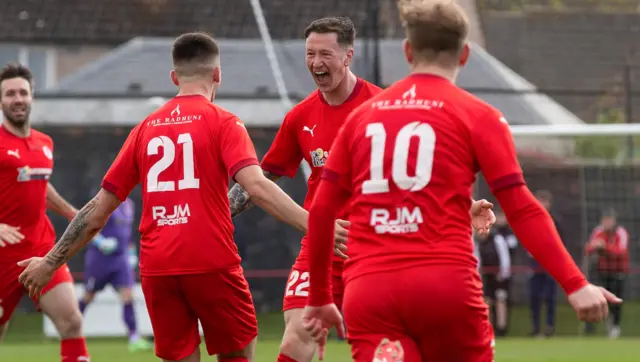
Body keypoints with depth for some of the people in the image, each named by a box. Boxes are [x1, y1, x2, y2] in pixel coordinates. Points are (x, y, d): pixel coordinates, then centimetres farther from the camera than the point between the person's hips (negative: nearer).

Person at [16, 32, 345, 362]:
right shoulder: (222, 122, 1)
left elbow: (99, 209, 15)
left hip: (156, 270, 4)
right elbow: (256, 186, -16)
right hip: (211, 261, -4)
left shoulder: (145, 129, 14)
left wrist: (50, 262, 24)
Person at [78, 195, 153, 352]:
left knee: (127, 295, -10)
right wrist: (101, 241, -28)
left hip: (120, 258, 5)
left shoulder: (128, 204, 8)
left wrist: (128, 249, 20)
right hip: (100, 257, -5)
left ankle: (134, 338, -13)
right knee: (88, 296, 9)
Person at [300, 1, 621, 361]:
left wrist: (320, 298, 24)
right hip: (446, 286, -2)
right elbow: (522, 210, -3)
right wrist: (575, 285, -4)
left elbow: (322, 210, 14)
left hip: (367, 290, 2)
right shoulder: (478, 116, 6)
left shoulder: (361, 115, 16)